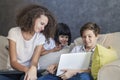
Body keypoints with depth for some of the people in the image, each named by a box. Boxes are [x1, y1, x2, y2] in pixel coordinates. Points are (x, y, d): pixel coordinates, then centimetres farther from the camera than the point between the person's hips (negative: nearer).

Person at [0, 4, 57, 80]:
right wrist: (26, 69, -33)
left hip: (31, 72, 0)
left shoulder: (40, 37, -3)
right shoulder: (14, 32, -6)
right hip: (15, 72, 0)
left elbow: (34, 62, -12)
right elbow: (13, 62, -11)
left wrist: (33, 69, -37)